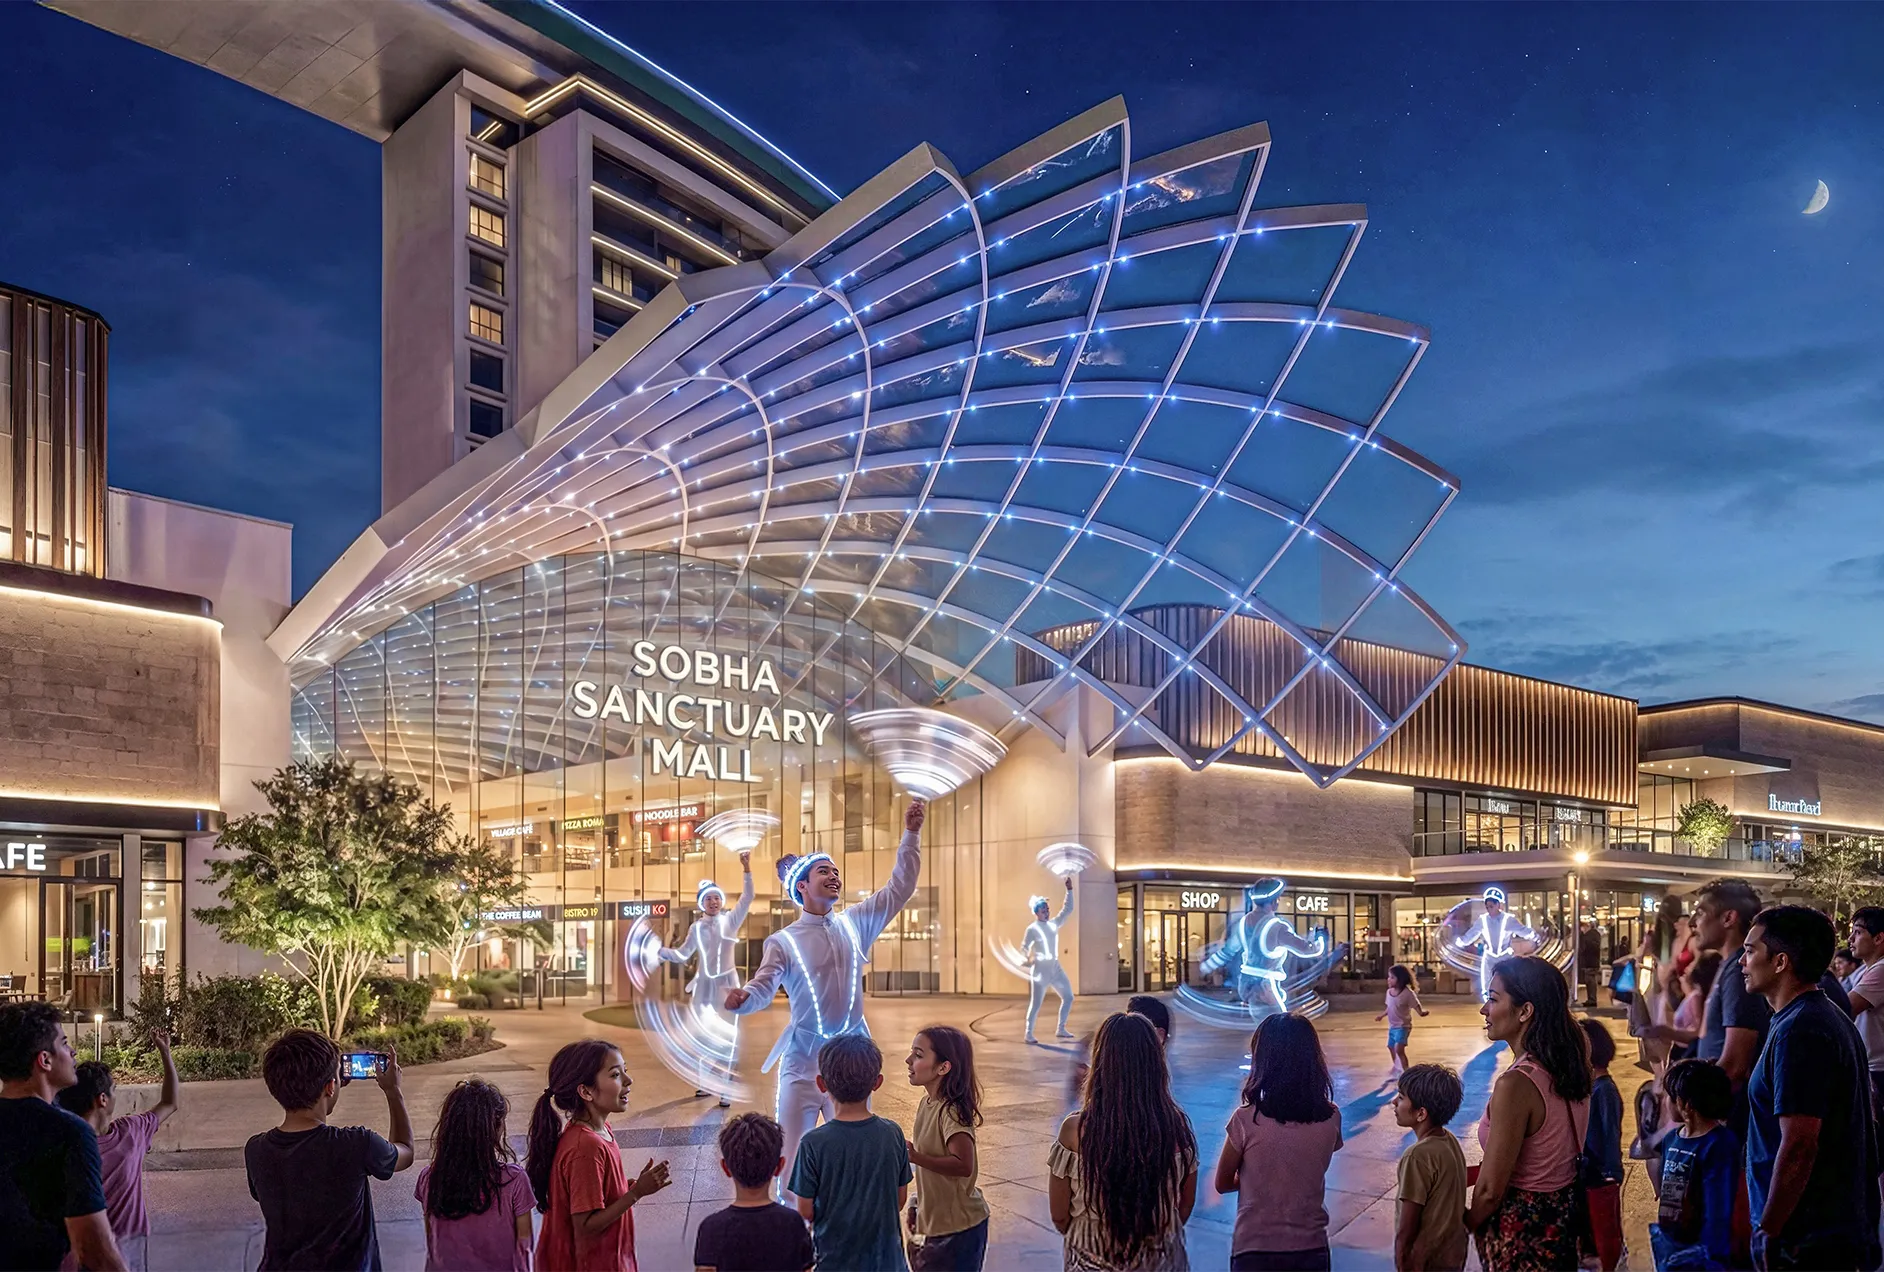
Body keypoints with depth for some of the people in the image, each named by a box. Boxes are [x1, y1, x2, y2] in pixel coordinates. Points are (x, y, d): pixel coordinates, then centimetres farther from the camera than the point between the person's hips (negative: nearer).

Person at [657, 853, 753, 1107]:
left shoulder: (731, 921, -4)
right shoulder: (696, 927, 4)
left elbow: (747, 898, -16)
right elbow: (682, 954, 8)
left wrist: (746, 869, -26)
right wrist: (659, 951, -7)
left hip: (727, 984, -3)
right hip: (704, 985, 3)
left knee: (727, 1036, -4)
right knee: (704, 1035, 10)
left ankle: (726, 1089, -2)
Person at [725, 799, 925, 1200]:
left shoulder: (855, 924, 5)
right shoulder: (783, 942, -3)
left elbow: (900, 887, 5)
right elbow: (763, 989, -15)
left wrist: (911, 834, -2)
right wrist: (741, 999, -39)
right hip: (804, 1058, -3)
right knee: (795, 1156, 1)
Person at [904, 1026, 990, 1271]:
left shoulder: (951, 1112, -23)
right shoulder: (927, 1104, 4)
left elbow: (963, 1165, -33)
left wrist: (915, 1157, -33)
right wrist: (918, 1204, 18)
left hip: (958, 1226, -9)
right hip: (937, 1221, 9)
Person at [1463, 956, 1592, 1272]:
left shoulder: (1516, 1084, -27)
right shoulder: (1567, 1068, -2)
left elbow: (1490, 1191, -21)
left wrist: (1465, 1227, -3)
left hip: (1522, 1231, -7)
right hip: (1563, 1218, 8)